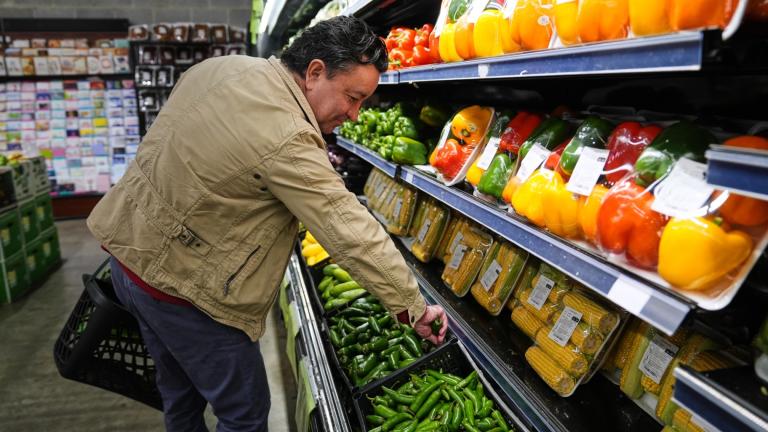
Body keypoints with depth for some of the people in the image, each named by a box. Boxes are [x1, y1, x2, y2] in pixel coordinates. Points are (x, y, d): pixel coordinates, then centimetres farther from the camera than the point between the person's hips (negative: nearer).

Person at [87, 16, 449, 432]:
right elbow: (353, 235, -27)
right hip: (180, 285, -9)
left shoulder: (221, 66, -1)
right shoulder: (289, 141, -28)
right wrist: (414, 308, -17)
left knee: (180, 392, 27)